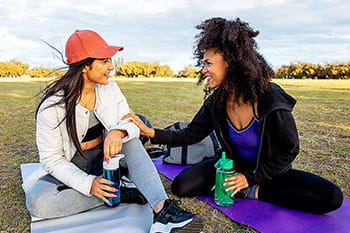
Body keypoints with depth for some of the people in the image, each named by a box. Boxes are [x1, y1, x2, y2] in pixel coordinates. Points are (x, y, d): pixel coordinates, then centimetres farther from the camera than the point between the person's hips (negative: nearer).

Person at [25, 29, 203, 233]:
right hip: (71, 168, -3)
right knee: (37, 202, -30)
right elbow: (52, 159, -16)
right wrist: (88, 183, -30)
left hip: (105, 160, 3)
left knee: (129, 138, -26)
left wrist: (119, 131, -35)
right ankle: (118, 193, -22)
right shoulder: (52, 107, -20)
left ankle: (162, 209, -38)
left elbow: (131, 122, -10)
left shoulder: (110, 88, -7)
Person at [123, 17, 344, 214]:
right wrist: (150, 132, -17)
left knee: (331, 198, -23)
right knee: (181, 186, -15)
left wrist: (250, 178, -19)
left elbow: (289, 150, -16)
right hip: (234, 165, 2)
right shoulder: (216, 101, -12)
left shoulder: (272, 99, -25)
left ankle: (253, 192, -13)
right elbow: (191, 134, -5)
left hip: (269, 170, -2)